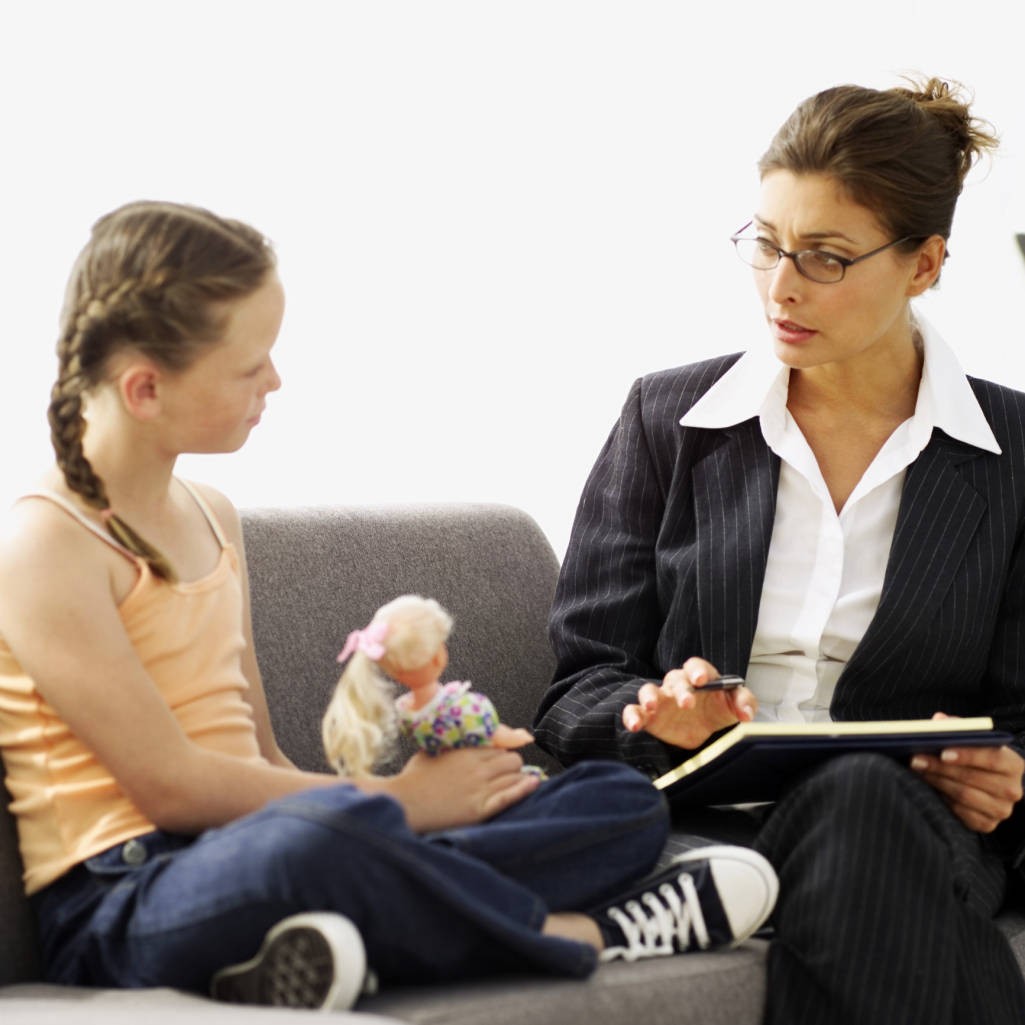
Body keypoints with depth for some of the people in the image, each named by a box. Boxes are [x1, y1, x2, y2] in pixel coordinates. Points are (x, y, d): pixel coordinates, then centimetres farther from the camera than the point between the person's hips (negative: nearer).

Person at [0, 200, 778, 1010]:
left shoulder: (211, 517, 18)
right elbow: (171, 785, -16)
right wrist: (399, 800, -9)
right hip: (120, 905, -8)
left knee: (623, 801, 1)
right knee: (324, 831, -42)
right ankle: (582, 935, -15)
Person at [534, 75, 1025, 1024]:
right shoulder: (669, 420, 11)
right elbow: (580, 693, 8)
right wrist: (665, 718, -15)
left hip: (906, 829, 1)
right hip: (698, 821, -1)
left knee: (860, 795, -37)